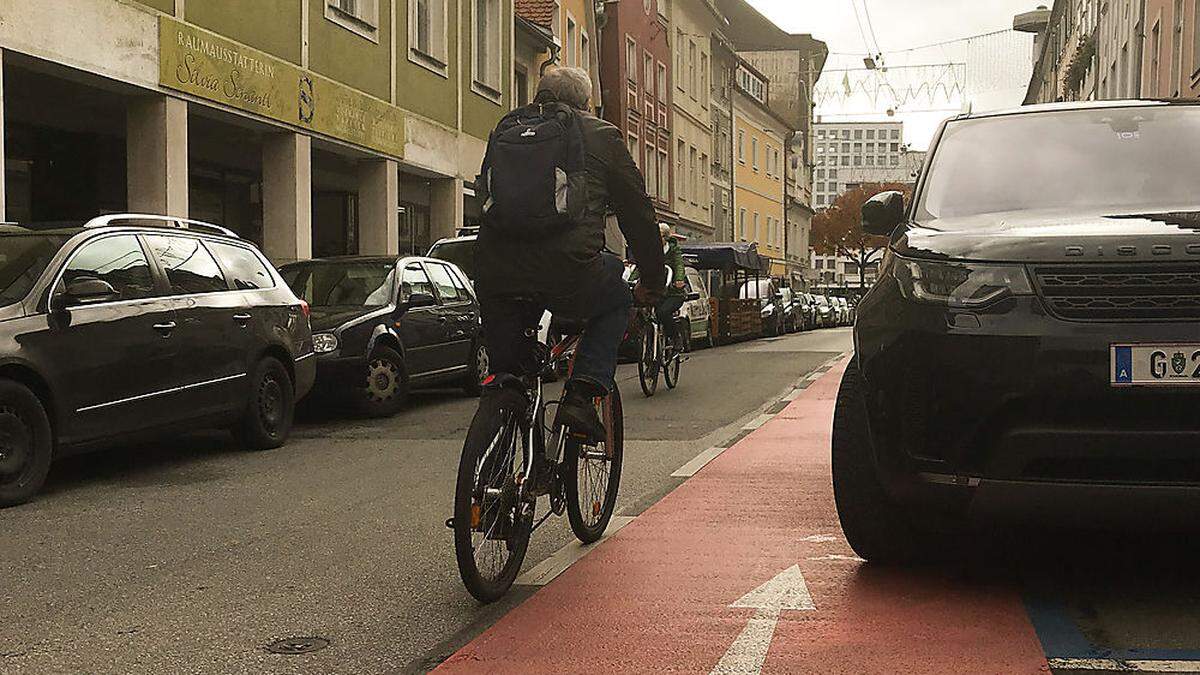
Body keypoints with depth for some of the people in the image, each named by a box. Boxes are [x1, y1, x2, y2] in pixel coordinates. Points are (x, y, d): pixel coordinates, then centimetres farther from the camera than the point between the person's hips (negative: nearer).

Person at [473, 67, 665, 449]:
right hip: (568, 271, -4)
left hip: (494, 274, 4)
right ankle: (581, 396, 12)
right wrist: (653, 282, 25)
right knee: (616, 299, 28)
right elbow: (637, 213, 16)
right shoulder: (601, 135, 14)